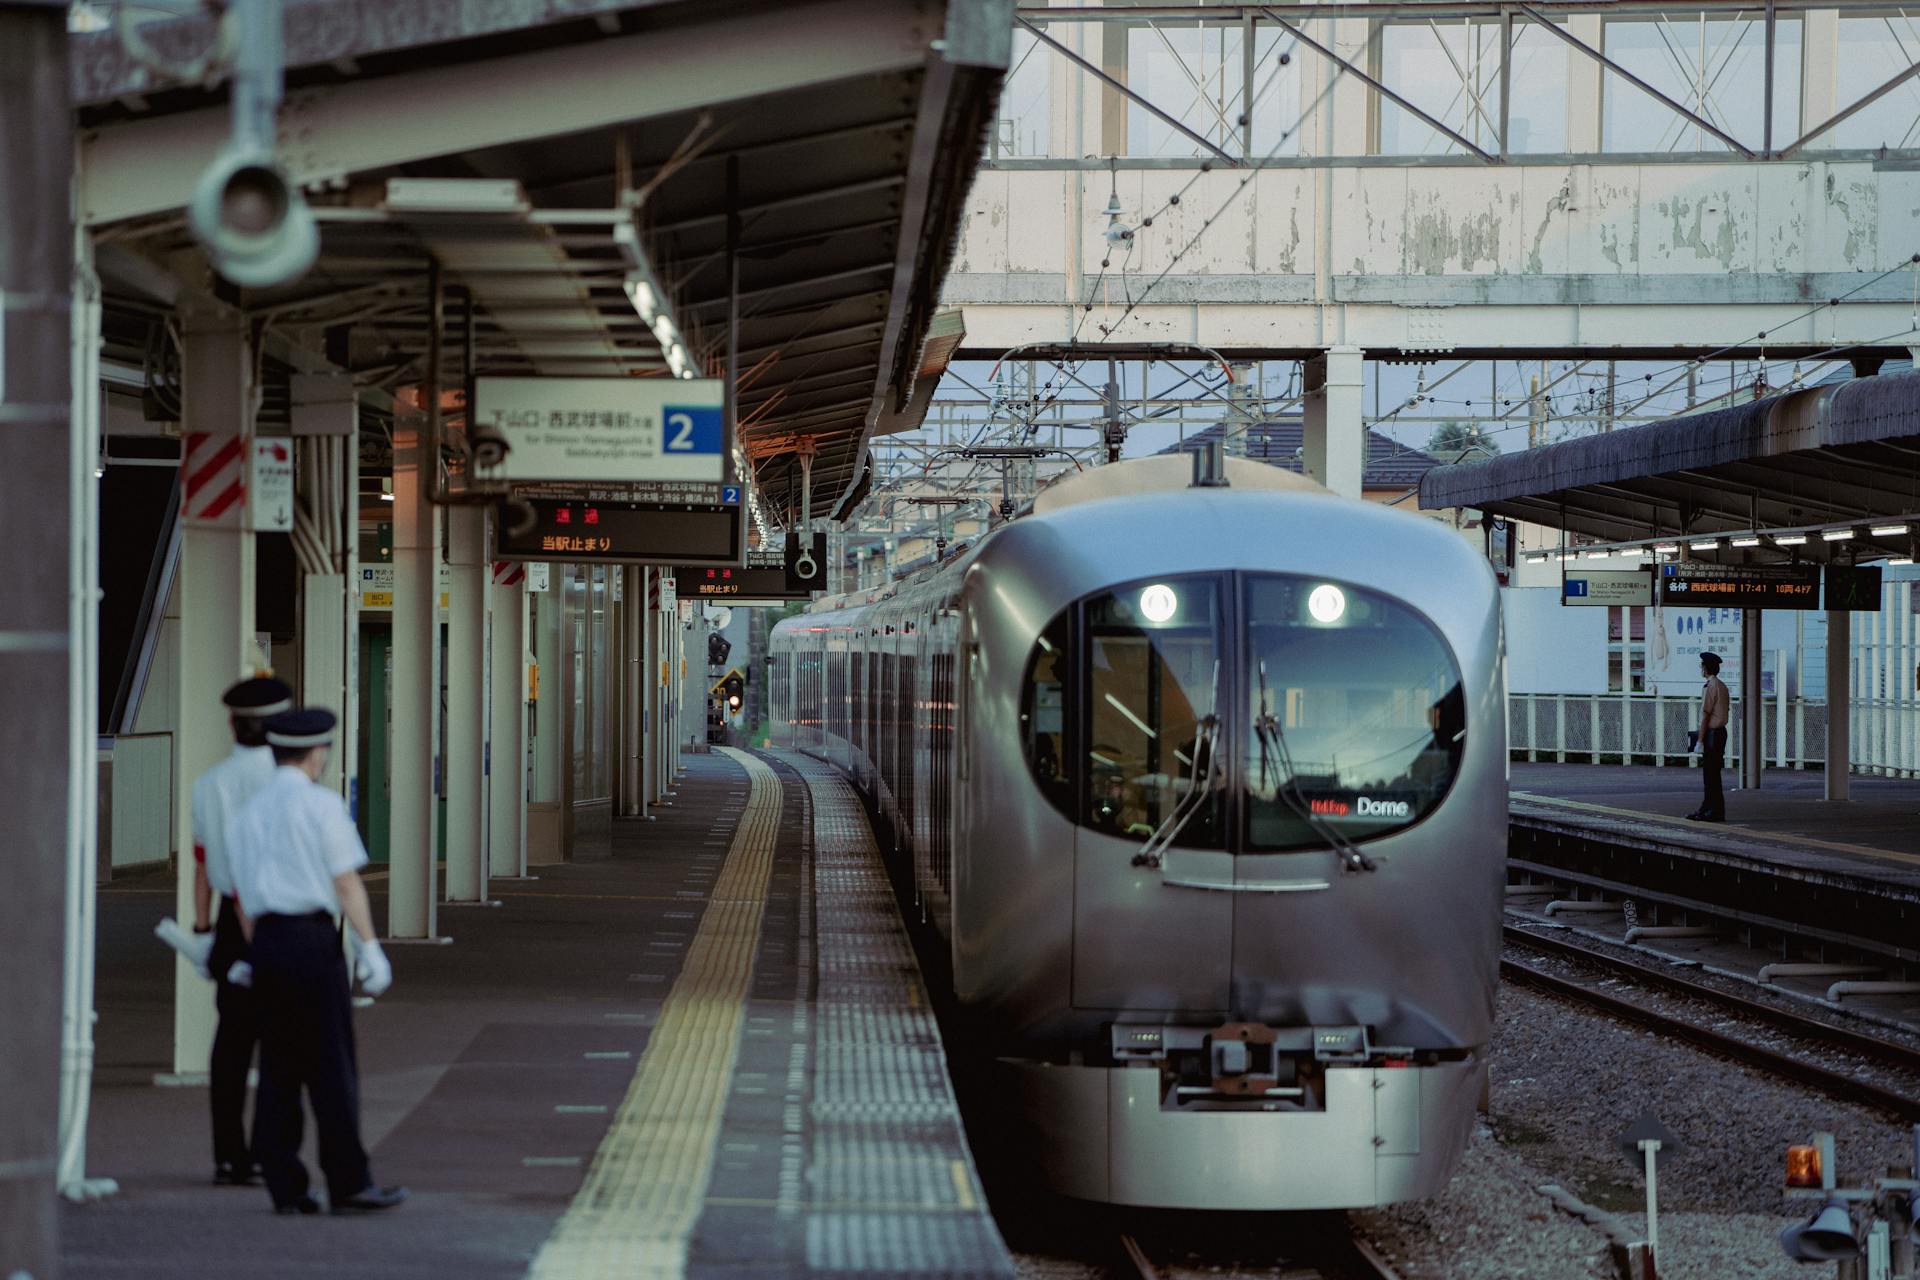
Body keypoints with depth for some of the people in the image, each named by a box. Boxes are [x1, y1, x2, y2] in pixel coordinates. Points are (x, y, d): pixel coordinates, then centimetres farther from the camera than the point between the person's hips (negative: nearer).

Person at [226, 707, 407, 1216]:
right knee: (332, 1064, -4)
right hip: (313, 937, -6)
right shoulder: (321, 805, -4)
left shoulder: (247, 814, 15)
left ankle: (284, 1187, 5)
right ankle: (348, 1183, -3)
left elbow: (243, 899, 17)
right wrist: (371, 948, -9)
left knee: (278, 1065, 7)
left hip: (267, 943, 6)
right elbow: (347, 883, -9)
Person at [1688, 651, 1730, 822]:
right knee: (1711, 774, 14)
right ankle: (1705, 810, 19)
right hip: (1721, 731, 9)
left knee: (1711, 775, -5)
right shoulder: (1722, 686, 14)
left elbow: (1705, 716, -17)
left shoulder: (1710, 687, -15)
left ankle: (1716, 811, -3)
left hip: (1712, 733, -9)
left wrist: (1700, 741, -15)